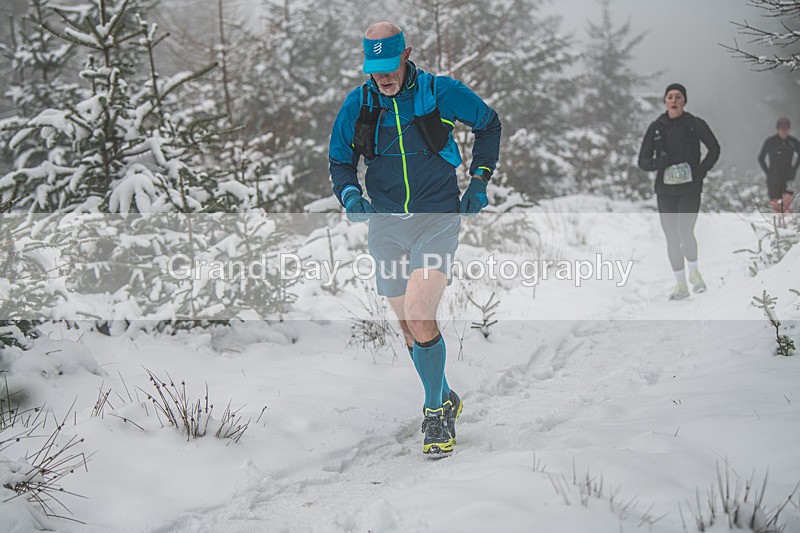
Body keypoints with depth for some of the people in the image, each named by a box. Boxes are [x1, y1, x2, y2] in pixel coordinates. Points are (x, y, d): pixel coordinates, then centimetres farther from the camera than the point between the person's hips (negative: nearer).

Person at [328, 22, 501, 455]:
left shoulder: (440, 92, -8)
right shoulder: (356, 105, -1)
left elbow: (488, 123, 9)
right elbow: (339, 162, 11)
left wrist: (479, 180, 4)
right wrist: (350, 195, -10)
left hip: (437, 219, -4)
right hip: (386, 225, 4)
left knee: (419, 318, -20)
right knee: (409, 326, 10)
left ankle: (435, 411, -3)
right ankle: (446, 401, 31)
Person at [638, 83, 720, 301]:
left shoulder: (695, 124, 0)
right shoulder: (656, 128, 5)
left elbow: (714, 148, 7)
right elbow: (643, 161, 5)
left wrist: (701, 171, -6)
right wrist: (657, 163, -16)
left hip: (690, 189, -2)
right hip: (665, 190, 3)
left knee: (685, 232, -17)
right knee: (672, 237, 2)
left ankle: (694, 272, 10)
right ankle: (681, 285, 12)